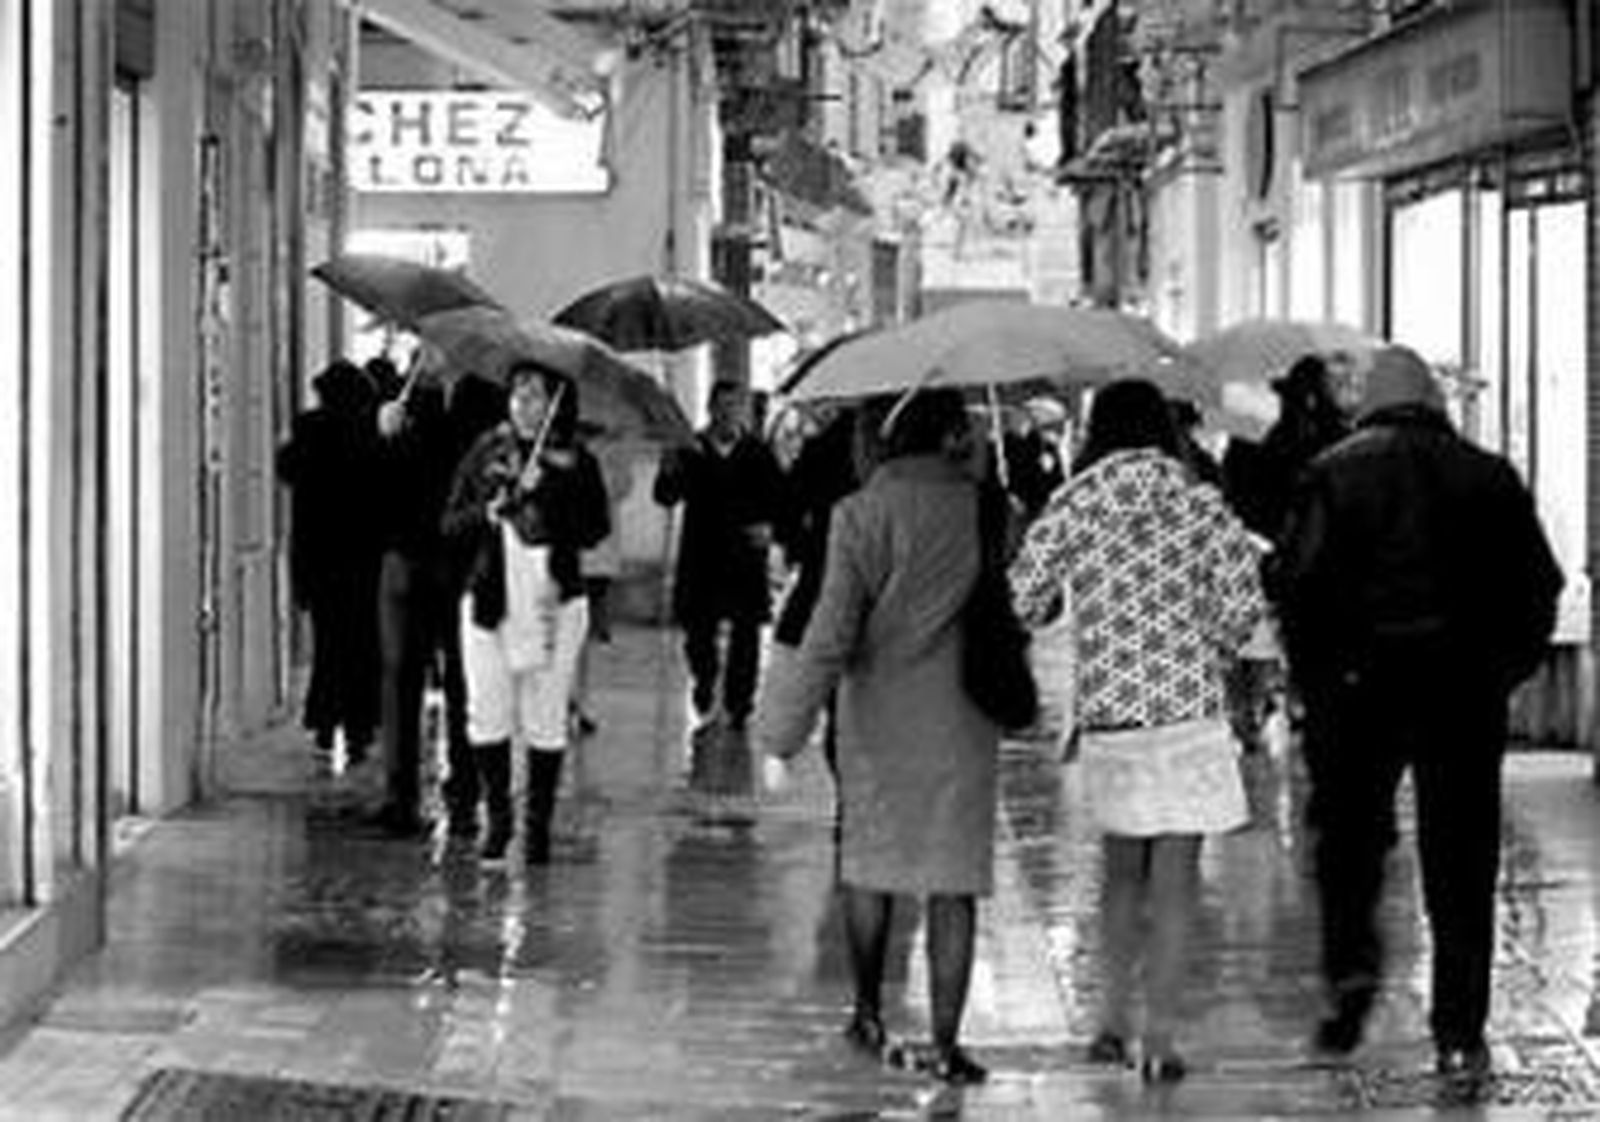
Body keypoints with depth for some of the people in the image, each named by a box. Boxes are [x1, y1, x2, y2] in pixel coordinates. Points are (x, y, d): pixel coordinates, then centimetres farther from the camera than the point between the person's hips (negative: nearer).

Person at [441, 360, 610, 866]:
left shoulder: (575, 464, 2)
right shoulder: (484, 454, 7)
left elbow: (594, 531, -8)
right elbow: (450, 524, 7)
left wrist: (546, 492, -16)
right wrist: (486, 514, -12)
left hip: (553, 601, -1)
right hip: (490, 600, 1)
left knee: (545, 721, 0)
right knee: (487, 715, -2)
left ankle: (538, 824, 11)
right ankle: (497, 814, 15)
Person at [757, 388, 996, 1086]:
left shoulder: (861, 513, -8)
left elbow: (834, 629, -13)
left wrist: (789, 719, -10)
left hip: (877, 714, 0)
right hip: (961, 719, 0)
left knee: (870, 862, 18)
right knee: (953, 881, 2)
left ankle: (869, 1015, 27)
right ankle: (945, 1042, 0)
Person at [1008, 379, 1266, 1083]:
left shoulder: (1073, 506, 0)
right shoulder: (1199, 503, 0)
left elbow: (1020, 603, -3)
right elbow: (1245, 603, -5)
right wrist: (1203, 653, 11)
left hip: (1106, 713, 2)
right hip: (1188, 708, -1)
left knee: (1122, 866, 19)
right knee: (1174, 878, 1)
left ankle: (1115, 1016, 14)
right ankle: (1160, 1038, -2)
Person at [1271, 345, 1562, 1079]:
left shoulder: (1336, 474, -1)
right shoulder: (1488, 477, 5)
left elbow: (1296, 579, -9)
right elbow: (1540, 584, 4)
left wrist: (1313, 672, 1)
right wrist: (1508, 667, 13)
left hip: (1360, 682, -1)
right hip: (1467, 689, 1)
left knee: (1347, 835, 15)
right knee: (1462, 860, 5)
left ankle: (1350, 967, -6)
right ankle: (1459, 1034, 4)